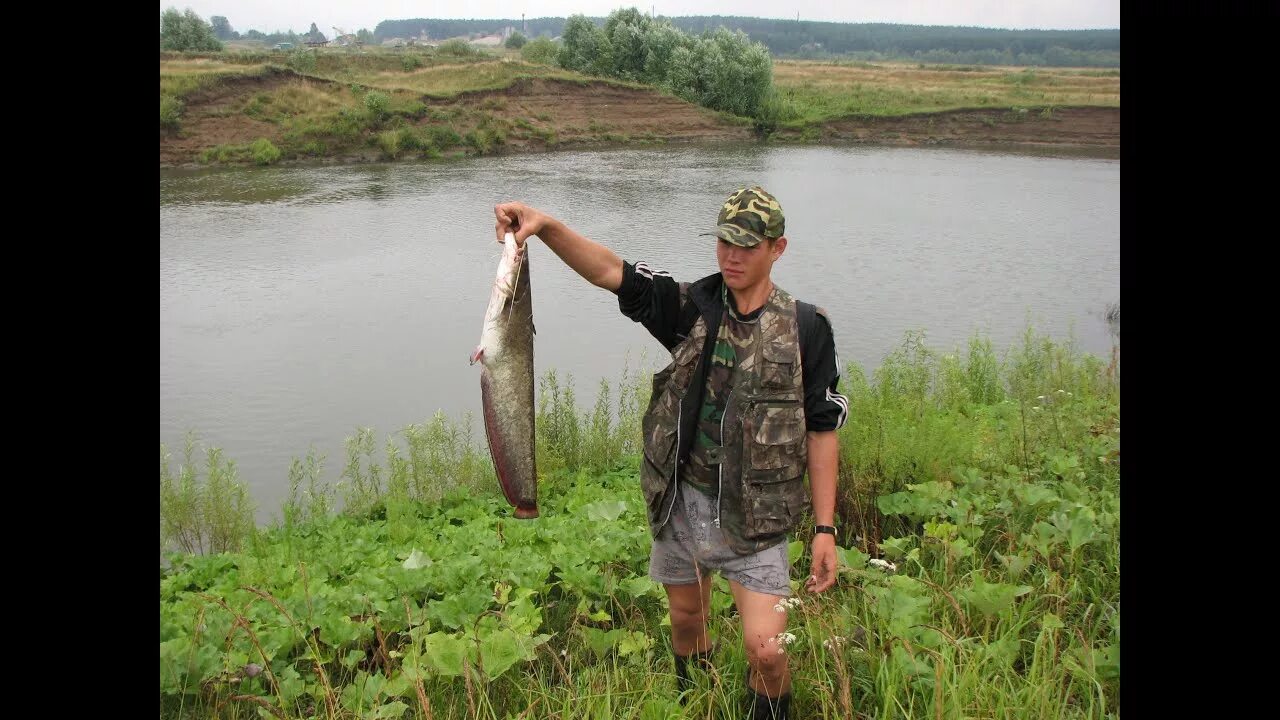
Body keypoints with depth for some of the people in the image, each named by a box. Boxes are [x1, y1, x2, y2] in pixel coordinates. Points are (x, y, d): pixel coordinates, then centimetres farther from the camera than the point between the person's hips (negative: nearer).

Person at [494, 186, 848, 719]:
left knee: (765, 650, -8)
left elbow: (822, 431, -4)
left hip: (753, 516, -3)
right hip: (680, 502, 3)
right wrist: (545, 225, -31)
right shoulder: (693, 306, -3)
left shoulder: (805, 329, -8)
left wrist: (825, 528, -6)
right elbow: (607, 272, -14)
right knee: (686, 620, 20)